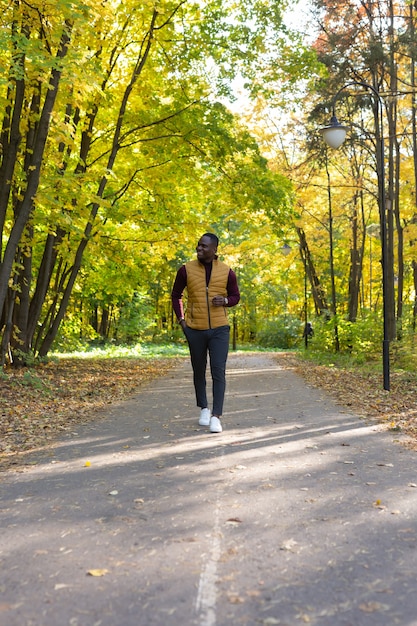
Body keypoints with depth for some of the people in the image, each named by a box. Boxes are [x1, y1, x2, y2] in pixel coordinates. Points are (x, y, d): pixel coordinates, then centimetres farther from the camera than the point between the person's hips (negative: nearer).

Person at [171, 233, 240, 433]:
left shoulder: (227, 271, -1)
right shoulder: (186, 270, -2)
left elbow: (235, 296, 10)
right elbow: (176, 295, 10)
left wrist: (225, 300, -12)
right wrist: (181, 319, 1)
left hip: (219, 329, -1)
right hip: (195, 330, 1)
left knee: (218, 371, -7)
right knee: (199, 371, 13)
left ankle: (216, 416, -3)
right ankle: (204, 409, 32)